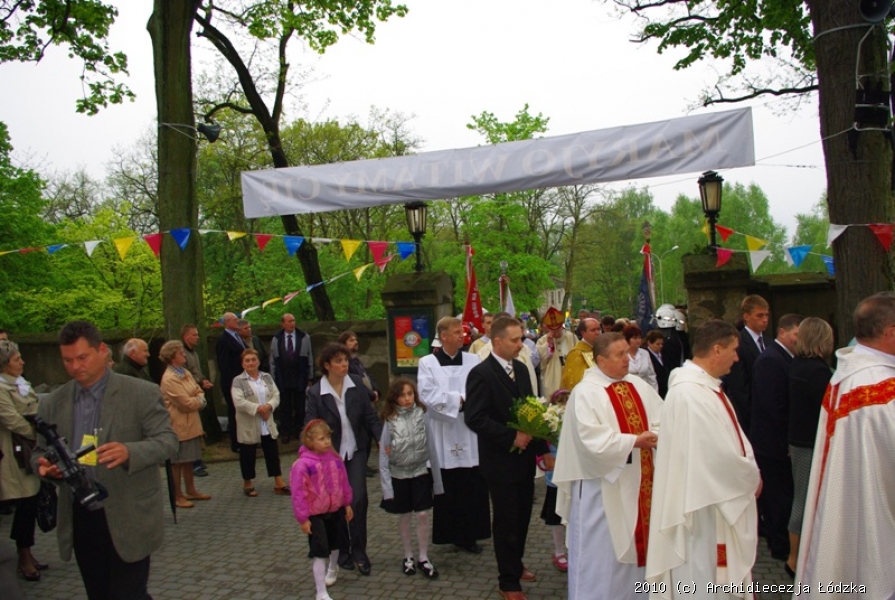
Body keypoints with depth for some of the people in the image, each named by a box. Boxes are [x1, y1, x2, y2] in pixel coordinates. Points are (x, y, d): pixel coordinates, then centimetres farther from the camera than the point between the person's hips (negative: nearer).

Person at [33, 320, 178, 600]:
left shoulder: (143, 393, -7)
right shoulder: (53, 403, 6)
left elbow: (168, 440, -11)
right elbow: (41, 451, 13)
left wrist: (129, 451, -30)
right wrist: (45, 465, -11)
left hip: (128, 520, -4)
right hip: (78, 519, 4)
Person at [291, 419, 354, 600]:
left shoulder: (335, 459, -7)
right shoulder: (303, 464, -24)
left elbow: (343, 482, 5)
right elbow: (299, 493, -20)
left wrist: (347, 504, 12)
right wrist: (303, 518, -17)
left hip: (335, 510, 6)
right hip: (315, 515, -6)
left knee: (334, 544, 27)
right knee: (320, 552, -6)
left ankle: (333, 569, 57)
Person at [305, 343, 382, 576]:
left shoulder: (357, 386, -4)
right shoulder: (315, 393, -9)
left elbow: (371, 417, -2)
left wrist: (382, 439, -16)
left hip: (356, 451, 1)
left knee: (358, 498, -10)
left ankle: (359, 552, 6)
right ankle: (342, 552, 27)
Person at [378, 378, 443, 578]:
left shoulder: (422, 416, -9)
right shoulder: (390, 421, -12)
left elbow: (431, 448, -3)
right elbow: (384, 455, -9)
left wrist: (437, 479, -1)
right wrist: (386, 485, -11)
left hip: (421, 473, 0)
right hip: (399, 475, 0)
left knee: (422, 515, 1)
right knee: (404, 517, 12)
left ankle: (423, 558, 16)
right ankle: (408, 557, 28)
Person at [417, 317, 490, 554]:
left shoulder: (473, 361, 6)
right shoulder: (427, 363, 0)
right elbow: (427, 396, -11)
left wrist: (461, 399, -17)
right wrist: (460, 399, -12)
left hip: (470, 436, 2)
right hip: (443, 438, -2)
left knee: (472, 488, 4)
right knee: (447, 489, 6)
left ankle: (469, 534, 16)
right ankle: (448, 533, 19)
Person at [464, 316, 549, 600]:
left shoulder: (521, 369, 7)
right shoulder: (481, 374, -16)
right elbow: (474, 418, -22)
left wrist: (541, 447, 5)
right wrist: (511, 437, -22)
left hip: (524, 459, 7)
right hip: (501, 462, -7)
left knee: (522, 517, 18)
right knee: (506, 522, 6)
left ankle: (515, 565, 40)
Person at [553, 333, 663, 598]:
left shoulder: (639, 386, 6)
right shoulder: (585, 392, -14)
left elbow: (661, 419, 1)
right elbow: (594, 440, -22)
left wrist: (655, 436, -20)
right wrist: (633, 441, -24)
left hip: (638, 480, 7)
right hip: (603, 483, -6)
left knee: (630, 544, 17)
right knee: (600, 549, 5)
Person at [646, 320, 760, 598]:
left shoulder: (706, 385, 8)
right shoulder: (689, 393, -26)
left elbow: (733, 439, 12)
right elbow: (718, 454, -25)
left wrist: (750, 472, -3)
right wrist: (752, 478, -9)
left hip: (720, 500, 10)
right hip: (702, 506, -10)